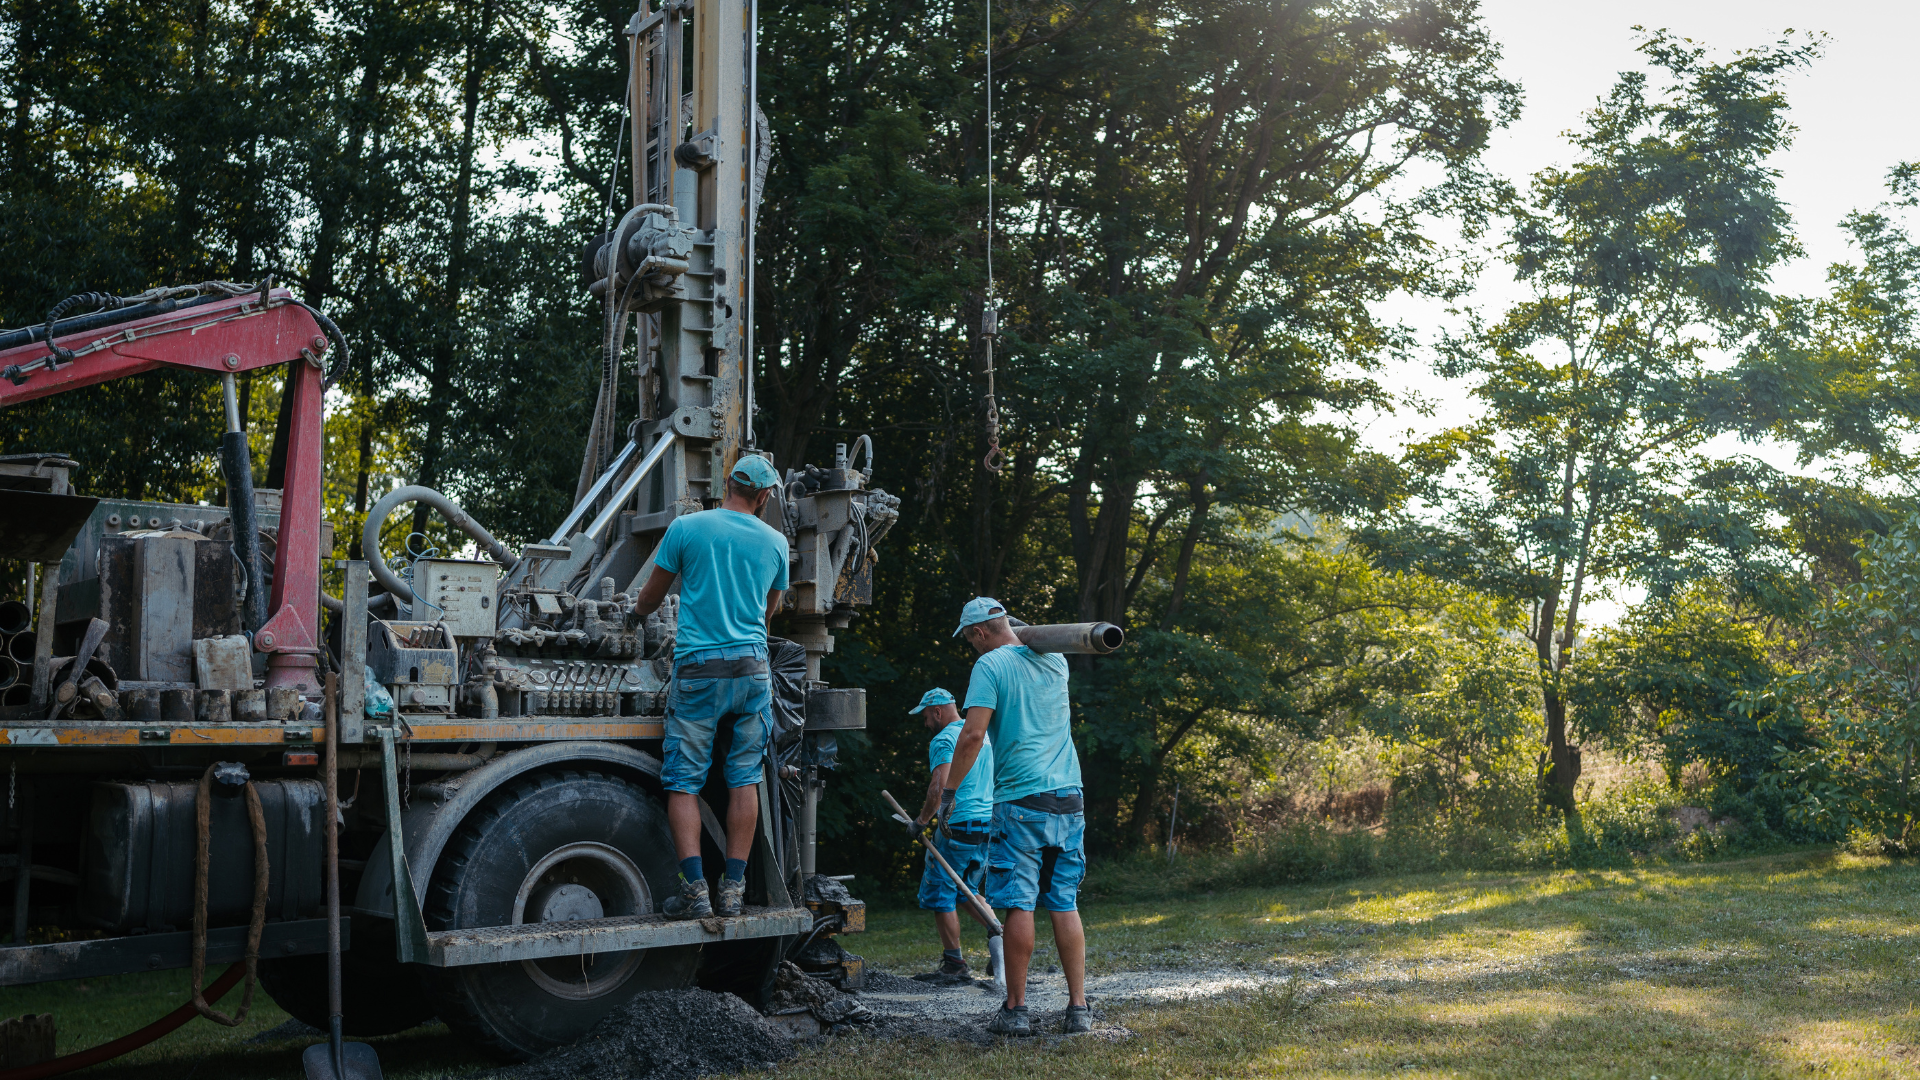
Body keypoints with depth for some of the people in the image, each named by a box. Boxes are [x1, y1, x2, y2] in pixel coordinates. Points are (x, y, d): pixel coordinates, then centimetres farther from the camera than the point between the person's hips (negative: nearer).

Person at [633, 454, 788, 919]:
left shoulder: (686, 528, -1)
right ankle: (733, 888, 8)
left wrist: (635, 613, 34)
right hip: (752, 668, 2)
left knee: (684, 781, 2)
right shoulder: (775, 541, 8)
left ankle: (694, 889, -7)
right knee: (744, 779, 8)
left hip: (698, 671, -2)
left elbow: (651, 596, 11)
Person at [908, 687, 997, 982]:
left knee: (941, 896, 1)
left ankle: (955, 966, 1)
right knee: (965, 891, 20)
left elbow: (939, 788, -22)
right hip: (988, 825, 9)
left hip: (959, 827, -9)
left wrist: (922, 819, -10)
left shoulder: (944, 740, -11)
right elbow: (995, 779, 24)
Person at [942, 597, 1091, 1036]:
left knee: (1019, 905, -2)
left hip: (1021, 798, -6)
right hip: (1068, 797, 6)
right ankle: (1078, 1008, 7)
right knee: (1065, 904, 8)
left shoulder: (991, 665, -5)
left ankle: (1015, 1009, 3)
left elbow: (973, 733, -13)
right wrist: (1019, 634, 31)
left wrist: (949, 790, -6)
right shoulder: (1055, 661, 13)